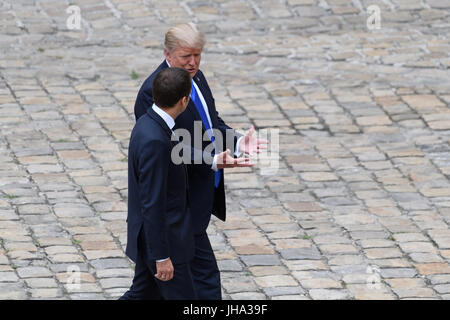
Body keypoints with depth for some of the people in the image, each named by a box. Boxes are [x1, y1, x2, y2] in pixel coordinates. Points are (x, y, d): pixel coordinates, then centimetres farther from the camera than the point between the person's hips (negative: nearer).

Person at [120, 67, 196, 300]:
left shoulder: (148, 123, 3)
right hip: (162, 239, -10)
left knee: (143, 294, 19)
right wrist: (162, 256, -22)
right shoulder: (154, 141, -28)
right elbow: (152, 204, -26)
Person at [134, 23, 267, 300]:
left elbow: (211, 121, 14)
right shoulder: (153, 92, -22)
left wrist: (236, 141, -6)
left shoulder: (195, 76, 7)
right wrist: (214, 161, -34)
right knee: (205, 273, -7)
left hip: (204, 190, 9)